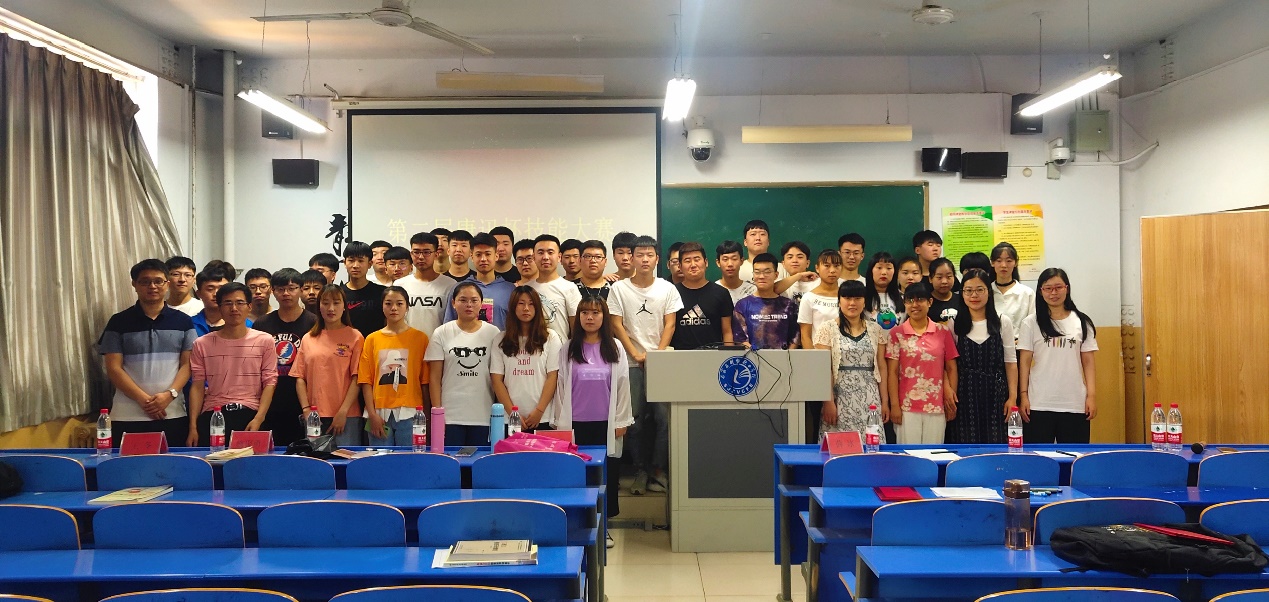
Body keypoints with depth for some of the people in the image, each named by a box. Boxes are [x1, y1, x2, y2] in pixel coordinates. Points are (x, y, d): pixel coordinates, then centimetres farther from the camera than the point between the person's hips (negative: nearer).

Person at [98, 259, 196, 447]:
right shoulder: (119, 322, 5)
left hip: (173, 415, 1)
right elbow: (113, 368, 0)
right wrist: (143, 399, -11)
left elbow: (187, 364, 5)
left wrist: (169, 394, -11)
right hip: (128, 416, -1)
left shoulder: (183, 321, 8)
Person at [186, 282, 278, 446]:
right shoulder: (202, 344, 10)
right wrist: (193, 427, 0)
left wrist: (258, 420, -11)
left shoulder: (264, 341, 5)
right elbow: (197, 386, 8)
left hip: (250, 414, -1)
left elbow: (269, 383, 1)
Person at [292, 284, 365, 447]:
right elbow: (300, 378, 10)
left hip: (347, 416, -3)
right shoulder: (308, 339, 13)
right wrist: (306, 409, -2)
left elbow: (356, 378, -3)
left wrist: (343, 412, -10)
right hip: (314, 417, 3)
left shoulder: (355, 337, 2)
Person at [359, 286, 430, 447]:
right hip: (380, 414, 2)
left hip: (409, 415, -2)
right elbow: (366, 381, 5)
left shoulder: (420, 338, 4)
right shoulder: (372, 339, 9)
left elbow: (425, 381, 2)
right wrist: (372, 414, -4)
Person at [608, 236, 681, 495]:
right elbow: (617, 325, 1)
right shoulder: (619, 288, 4)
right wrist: (635, 354, -7)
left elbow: (669, 325, 4)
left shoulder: (667, 288, 7)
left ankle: (658, 469, 5)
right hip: (631, 362, 0)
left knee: (663, 416, -6)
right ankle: (640, 471, 10)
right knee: (636, 418, 1)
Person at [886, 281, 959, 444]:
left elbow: (951, 368, 10)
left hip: (936, 407, 2)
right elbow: (892, 372, 0)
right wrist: (894, 405, -4)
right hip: (907, 407, -1)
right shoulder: (897, 333, 1)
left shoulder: (943, 332, 6)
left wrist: (952, 398, 5)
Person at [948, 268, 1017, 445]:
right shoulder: (954, 324, 4)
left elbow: (1010, 362, 4)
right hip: (964, 395, 0)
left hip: (995, 395, 0)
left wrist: (1012, 397, -1)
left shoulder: (1003, 323, 5)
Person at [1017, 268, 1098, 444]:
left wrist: (1092, 395, 1)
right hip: (1039, 405, -1)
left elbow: (1088, 362, 7)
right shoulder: (1030, 323, 4)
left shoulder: (1082, 322, 8)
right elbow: (1024, 362, 3)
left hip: (1075, 405, 1)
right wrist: (1023, 395, -3)